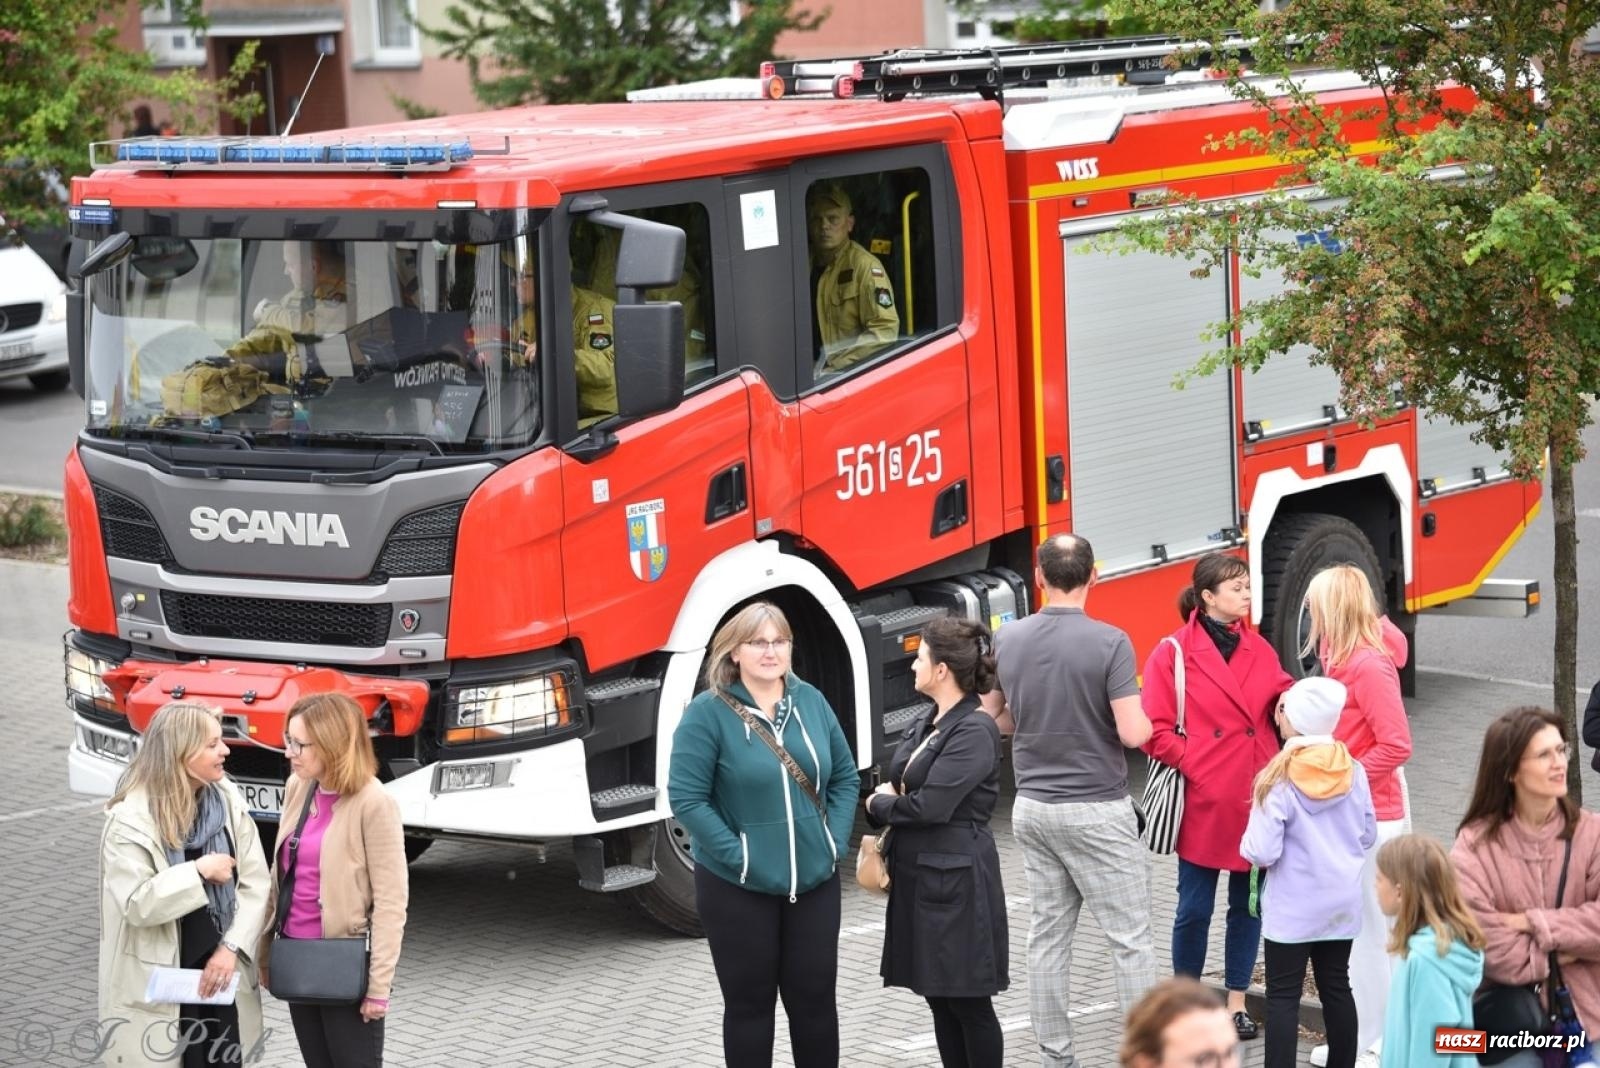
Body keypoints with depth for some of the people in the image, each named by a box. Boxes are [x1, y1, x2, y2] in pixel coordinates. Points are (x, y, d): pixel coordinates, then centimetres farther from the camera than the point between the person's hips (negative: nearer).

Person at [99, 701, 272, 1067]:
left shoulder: (227, 798, 0)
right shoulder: (130, 818, -14)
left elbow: (255, 882, 0)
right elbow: (135, 904, -21)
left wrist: (230, 947, -11)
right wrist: (199, 871, -21)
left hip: (220, 974, 5)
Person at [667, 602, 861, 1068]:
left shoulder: (811, 701, 4)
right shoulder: (708, 713, -11)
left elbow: (845, 778, 11)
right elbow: (686, 798, -14)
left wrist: (835, 842, -1)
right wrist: (738, 856, -17)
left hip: (814, 881, 4)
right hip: (738, 887, -4)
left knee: (815, 996, 10)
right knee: (750, 1002, 6)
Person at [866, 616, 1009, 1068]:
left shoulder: (974, 731, -16)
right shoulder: (927, 725, 12)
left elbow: (932, 806, -22)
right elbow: (901, 785, 15)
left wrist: (879, 804, -5)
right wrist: (885, 799, -8)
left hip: (957, 880, -9)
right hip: (918, 876, 9)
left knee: (969, 1000, 0)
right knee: (938, 996, 13)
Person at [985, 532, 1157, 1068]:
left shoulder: (1008, 639, 0)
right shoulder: (1109, 643, -15)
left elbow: (993, 717, 11)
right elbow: (1133, 732, -18)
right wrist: (1148, 720, 3)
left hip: (1034, 807, 5)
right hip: (1097, 811, -5)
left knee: (1047, 937, 11)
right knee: (1130, 939, 2)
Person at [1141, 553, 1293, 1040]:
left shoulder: (1258, 649, 11)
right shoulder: (1173, 654, -5)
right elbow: (1155, 731, -8)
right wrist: (1193, 764, -14)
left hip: (1256, 799, 4)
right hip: (1203, 801, -4)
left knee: (1249, 903, 9)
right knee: (1195, 908, 2)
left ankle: (1236, 1002, 21)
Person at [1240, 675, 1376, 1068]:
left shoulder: (1278, 780, -18)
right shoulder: (1354, 772, -3)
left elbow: (1262, 852, -20)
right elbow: (1368, 836, 7)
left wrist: (1248, 845, 1)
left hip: (1292, 907, -5)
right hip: (1342, 901, 5)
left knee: (1283, 995, 0)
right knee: (1336, 985, 15)